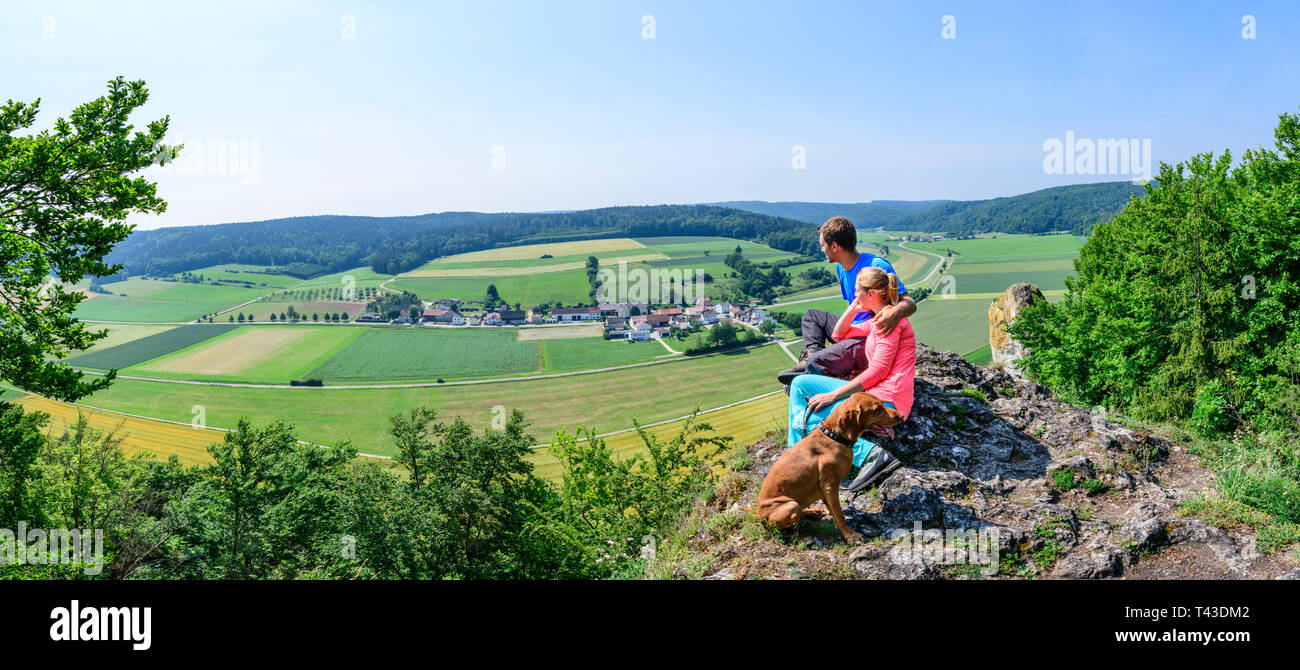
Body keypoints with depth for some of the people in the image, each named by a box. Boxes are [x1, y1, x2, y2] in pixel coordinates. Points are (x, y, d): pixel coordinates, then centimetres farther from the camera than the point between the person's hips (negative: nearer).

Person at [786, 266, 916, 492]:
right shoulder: (877, 319, 20)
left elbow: (878, 371, -18)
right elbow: (839, 334, 31)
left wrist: (834, 394, -16)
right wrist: (854, 307, 16)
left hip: (885, 399, -11)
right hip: (871, 392, 11)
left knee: (802, 425, -15)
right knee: (799, 384, 12)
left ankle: (873, 455, -24)